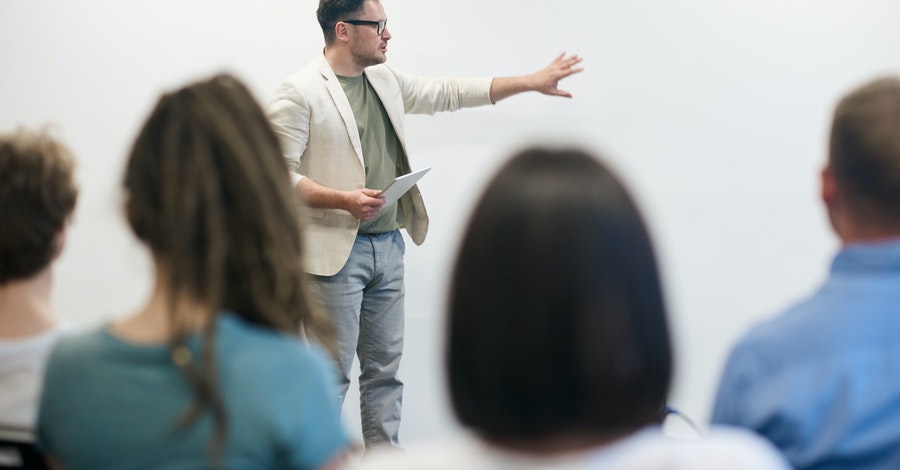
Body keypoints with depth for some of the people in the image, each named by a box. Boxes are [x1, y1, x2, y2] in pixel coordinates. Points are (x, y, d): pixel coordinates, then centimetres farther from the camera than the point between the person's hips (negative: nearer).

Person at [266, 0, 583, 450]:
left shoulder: (386, 80, 14)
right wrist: (343, 200, -23)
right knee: (332, 373, -4)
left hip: (388, 246, 8)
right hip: (335, 252, -7)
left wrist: (531, 82, 18)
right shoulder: (300, 92, -10)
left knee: (385, 367, 12)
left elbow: (448, 93, 20)